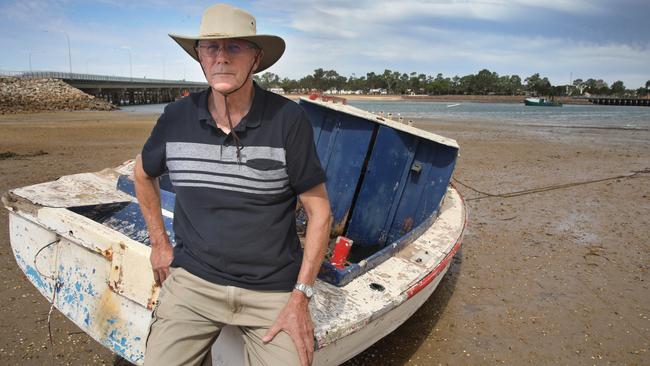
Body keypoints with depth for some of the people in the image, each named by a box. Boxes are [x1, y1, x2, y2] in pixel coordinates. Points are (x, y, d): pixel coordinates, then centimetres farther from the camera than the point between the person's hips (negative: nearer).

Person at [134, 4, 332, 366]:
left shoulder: (289, 119, -13)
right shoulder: (177, 117, -4)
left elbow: (319, 209, -8)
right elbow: (144, 174, 17)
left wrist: (300, 297, -10)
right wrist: (159, 243, 13)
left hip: (274, 288, -2)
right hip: (193, 278, 3)